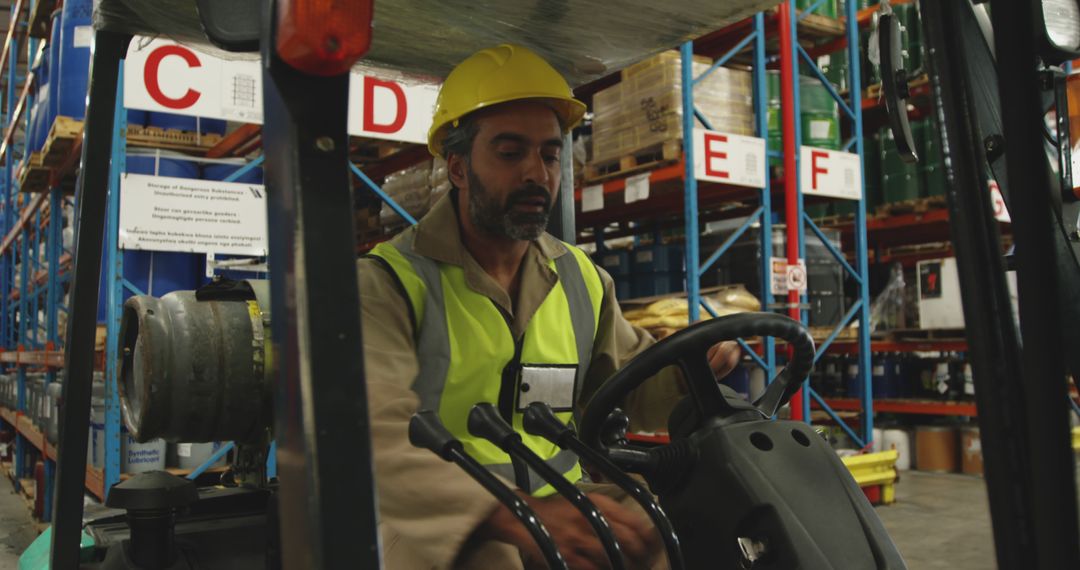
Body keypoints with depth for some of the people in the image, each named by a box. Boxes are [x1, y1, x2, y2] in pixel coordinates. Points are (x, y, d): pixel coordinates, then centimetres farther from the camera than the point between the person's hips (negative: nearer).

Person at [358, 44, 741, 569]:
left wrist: (690, 372, -4)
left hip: (566, 525, 6)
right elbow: (374, 442, -24)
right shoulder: (389, 283, -10)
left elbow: (632, 384, 21)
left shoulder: (582, 279, 11)